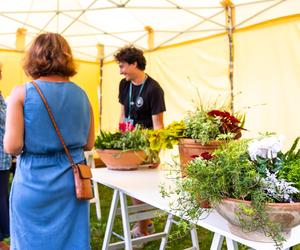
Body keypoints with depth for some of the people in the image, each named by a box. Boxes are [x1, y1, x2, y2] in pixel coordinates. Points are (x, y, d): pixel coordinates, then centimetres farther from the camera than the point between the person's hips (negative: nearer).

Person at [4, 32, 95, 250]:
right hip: (71, 183, 3)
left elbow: (12, 146, -14)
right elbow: (89, 144, 5)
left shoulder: (21, 93, -10)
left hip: (33, 182, -2)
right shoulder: (81, 95, 0)